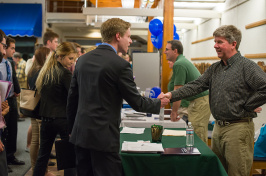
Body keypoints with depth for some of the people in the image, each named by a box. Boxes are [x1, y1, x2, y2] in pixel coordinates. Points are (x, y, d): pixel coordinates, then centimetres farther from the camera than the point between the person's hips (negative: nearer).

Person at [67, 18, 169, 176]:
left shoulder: (83, 59, 7)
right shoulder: (120, 65, -14)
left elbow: (72, 98, 12)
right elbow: (137, 102, -9)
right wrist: (159, 102, 10)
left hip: (80, 133, 7)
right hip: (103, 137, -7)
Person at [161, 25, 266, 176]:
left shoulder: (247, 66, -11)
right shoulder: (215, 69, 12)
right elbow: (197, 85, 6)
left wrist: (247, 106, -14)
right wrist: (172, 95, -6)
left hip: (238, 129, -8)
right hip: (218, 128, 8)